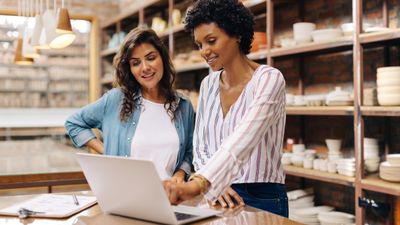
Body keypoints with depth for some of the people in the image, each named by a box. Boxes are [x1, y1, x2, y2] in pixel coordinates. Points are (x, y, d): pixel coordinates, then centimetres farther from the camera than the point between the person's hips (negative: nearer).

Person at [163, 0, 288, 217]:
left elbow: (241, 140, -30)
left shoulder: (269, 79, -15)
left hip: (262, 200, -5)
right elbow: (200, 145, 6)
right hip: (218, 199, 5)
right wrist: (213, 184, -13)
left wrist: (198, 184, -43)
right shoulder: (208, 85, 4)